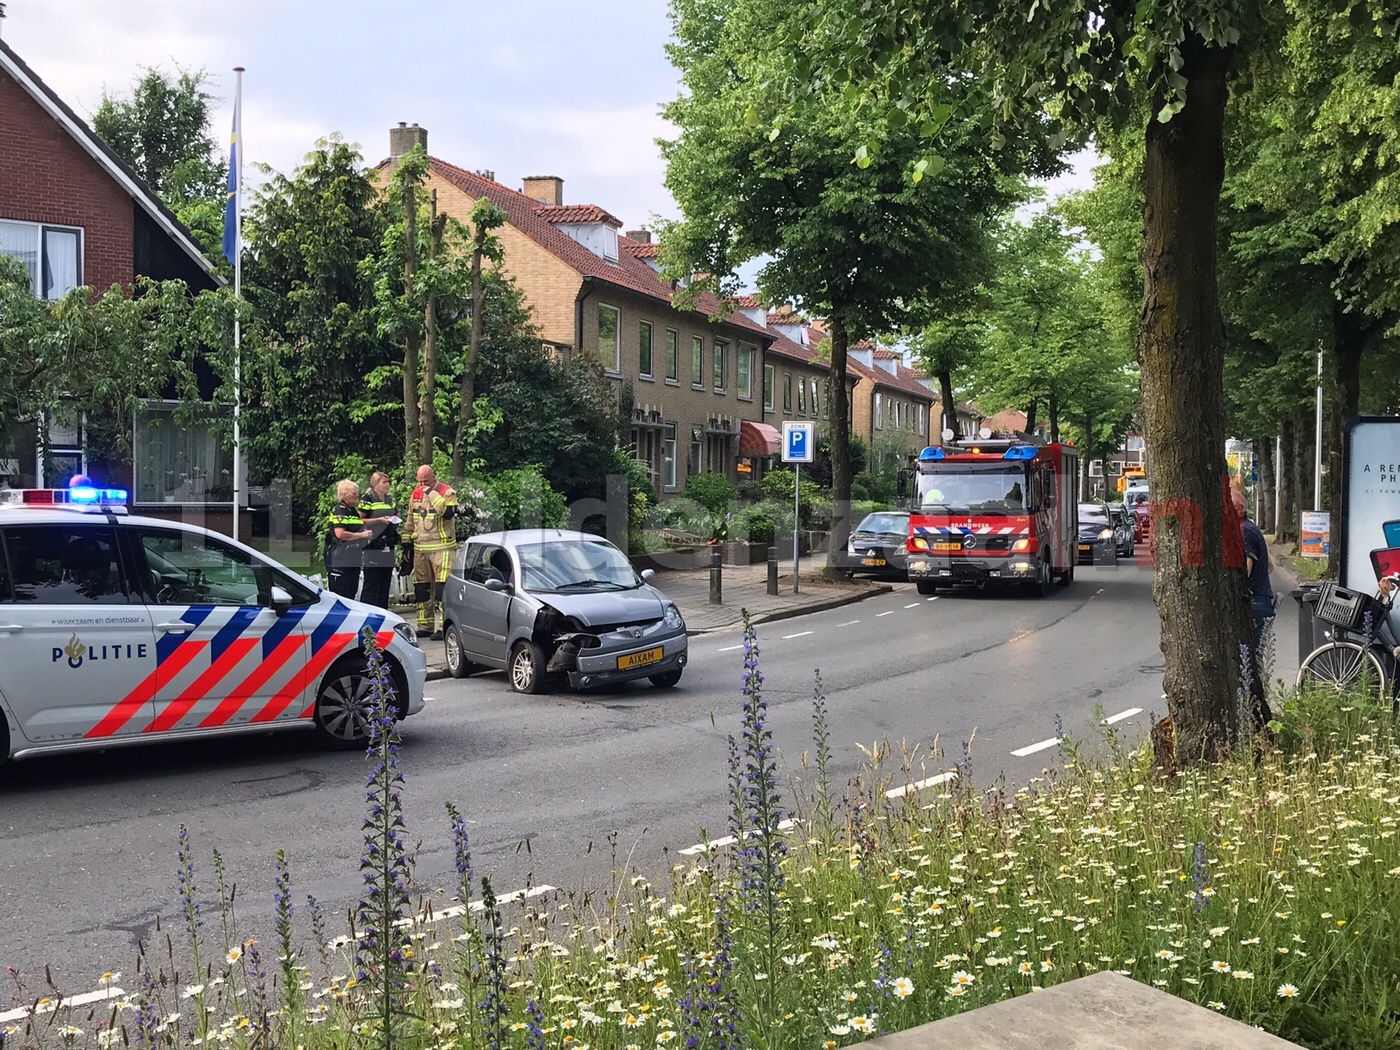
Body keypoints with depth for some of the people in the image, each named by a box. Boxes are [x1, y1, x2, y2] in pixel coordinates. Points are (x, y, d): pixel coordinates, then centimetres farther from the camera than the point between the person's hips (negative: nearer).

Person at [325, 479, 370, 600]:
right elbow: (340, 534, -24)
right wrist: (362, 535, -18)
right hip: (339, 559, -9)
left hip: (352, 559, 9)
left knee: (351, 592, 12)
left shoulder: (353, 511, 16)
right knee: (340, 593, -7)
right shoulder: (339, 511, -11)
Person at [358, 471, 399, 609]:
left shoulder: (390, 500, 16)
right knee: (371, 582, -7)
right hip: (374, 545, -7)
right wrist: (380, 520, -16)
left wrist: (396, 520, 8)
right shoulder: (368, 499, -4)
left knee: (385, 581, 9)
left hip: (388, 545, 7)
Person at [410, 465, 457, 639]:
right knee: (422, 588, 11)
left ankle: (443, 627, -12)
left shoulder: (447, 492, -7)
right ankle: (425, 626, 20)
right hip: (420, 548, 7)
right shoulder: (416, 494, 13)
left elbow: (448, 513, -25)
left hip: (442, 548, -7)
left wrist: (432, 493, -20)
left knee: (442, 588, -12)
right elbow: (410, 520, 21)